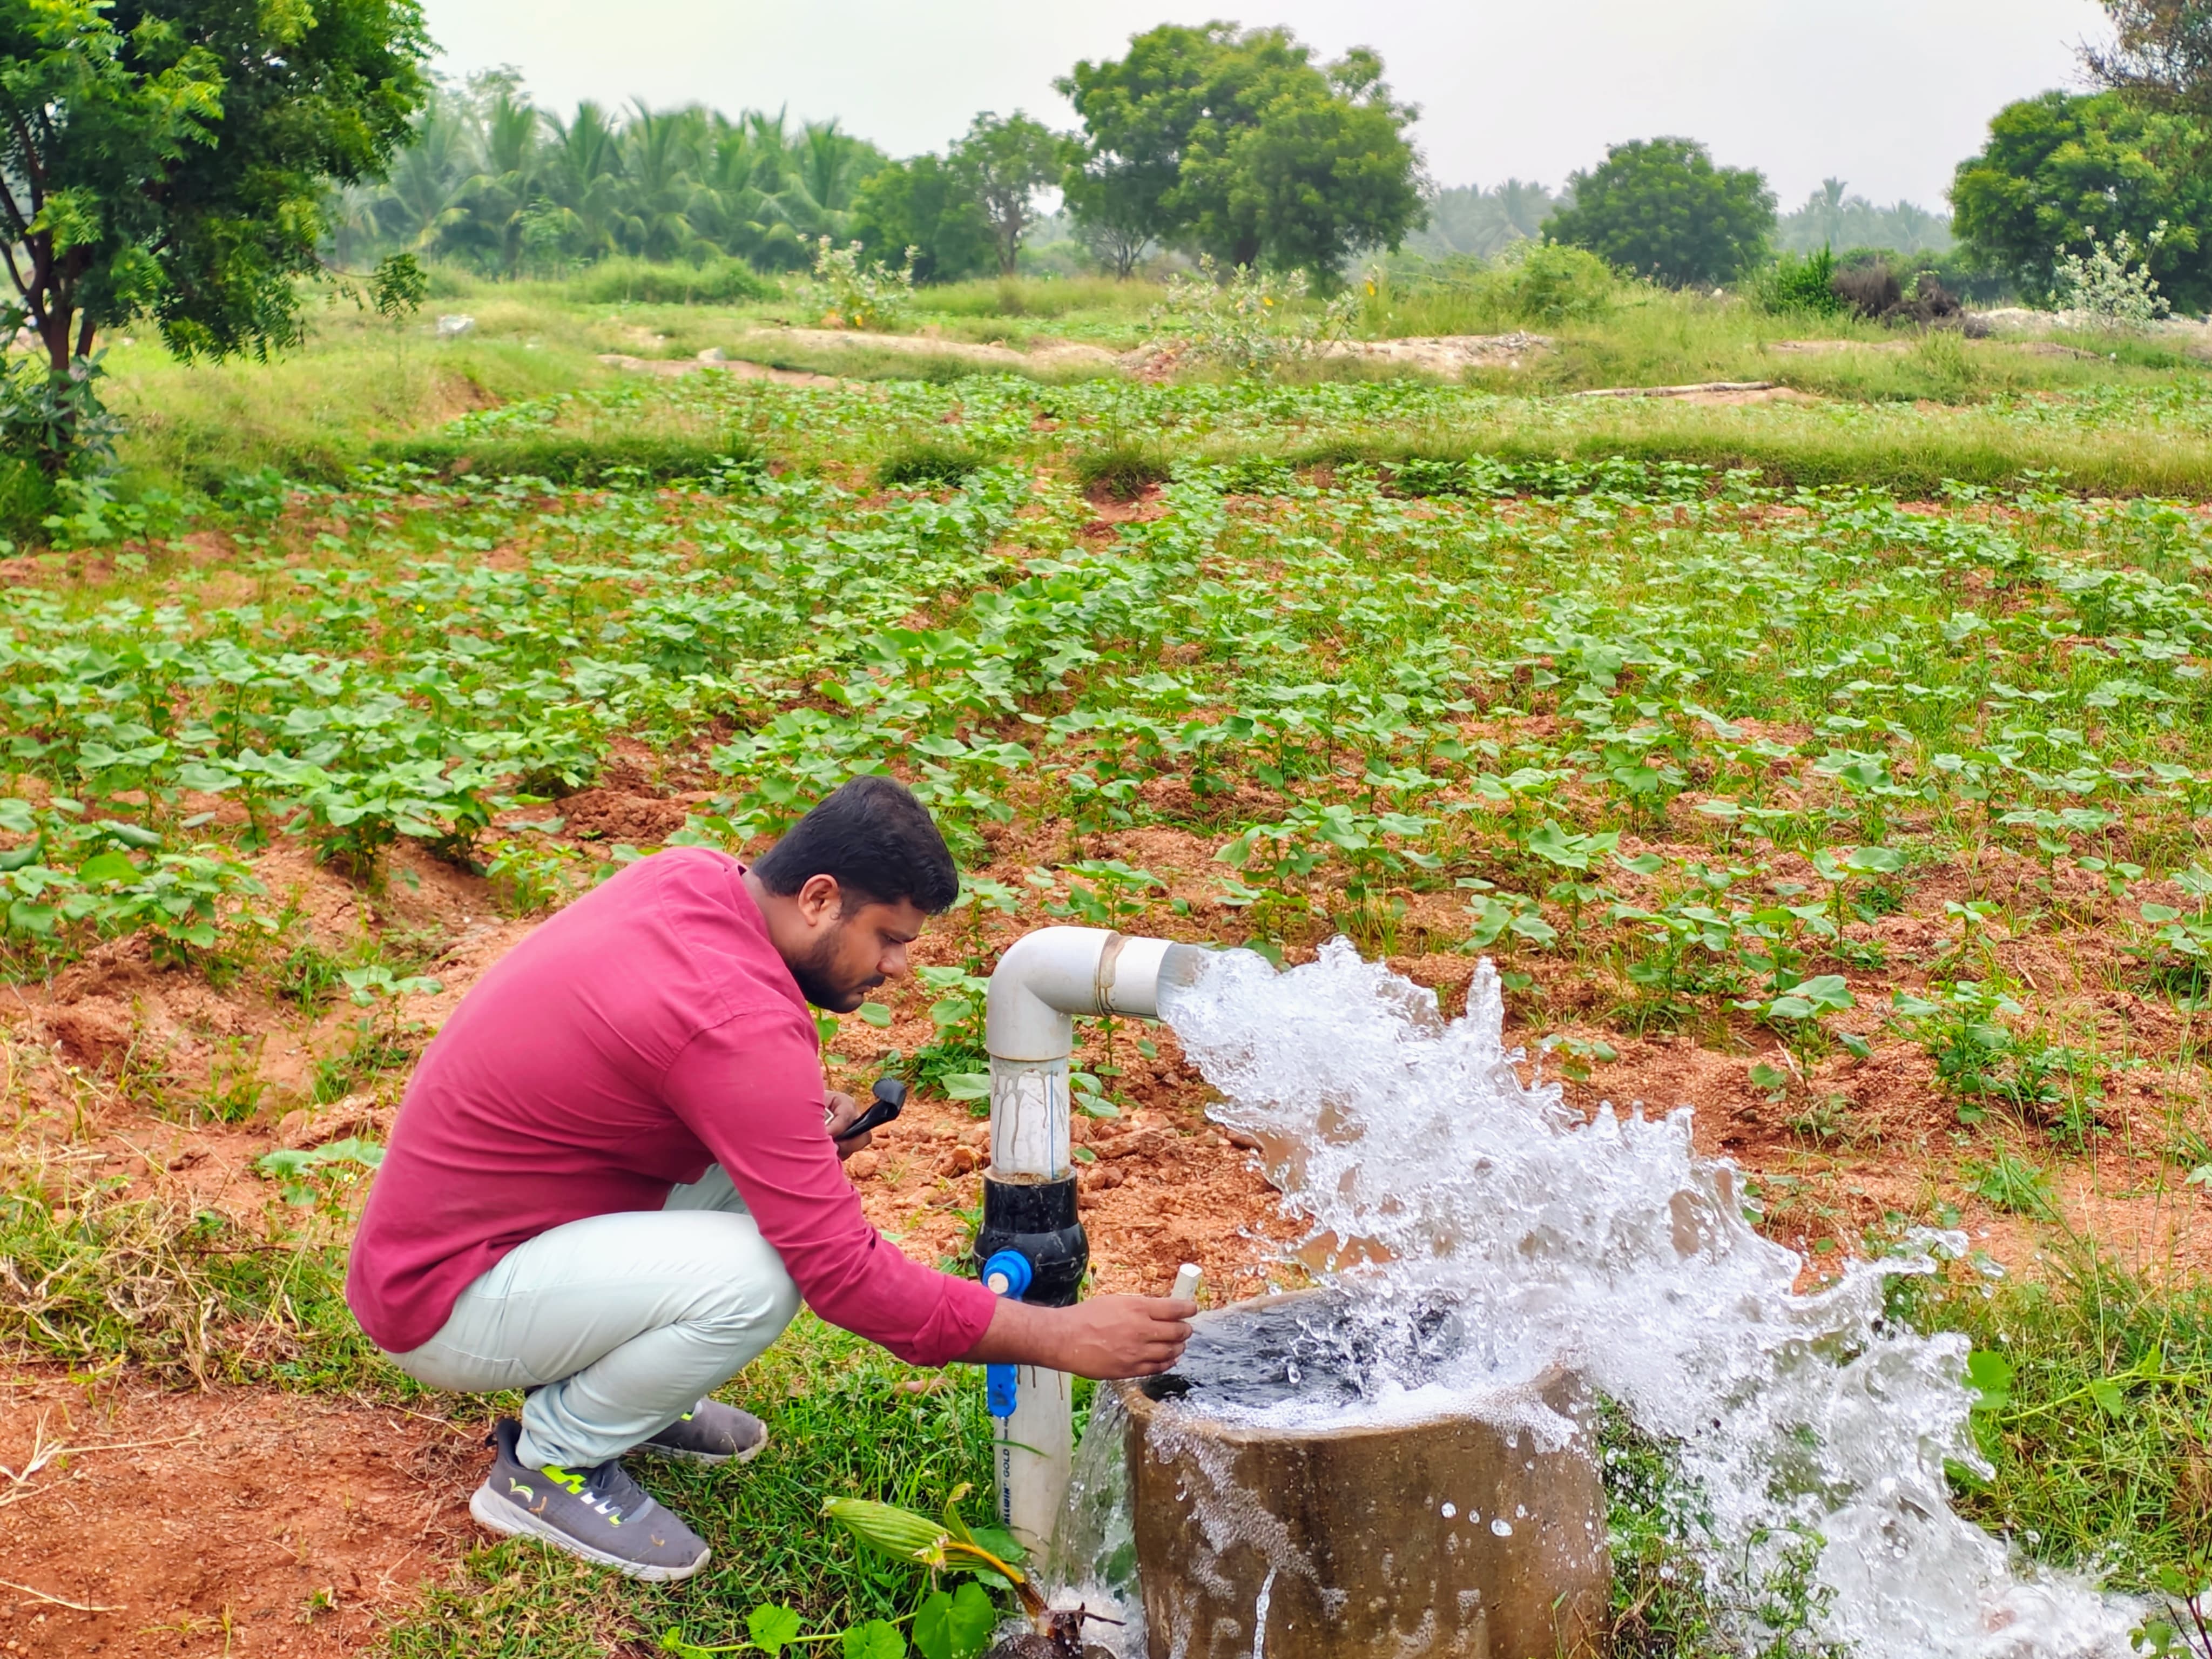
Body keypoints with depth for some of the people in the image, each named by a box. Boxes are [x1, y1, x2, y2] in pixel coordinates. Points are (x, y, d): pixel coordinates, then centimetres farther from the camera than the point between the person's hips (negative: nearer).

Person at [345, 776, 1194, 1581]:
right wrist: (1060, 1336, -23)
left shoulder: (692, 878, -5)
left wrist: (801, 1118, -2)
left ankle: (602, 1384, 15)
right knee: (754, 1277, -27)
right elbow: (845, 1273, -28)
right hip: (443, 1304, -9)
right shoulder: (737, 1017, -30)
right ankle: (549, 1465, -3)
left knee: (759, 1158, 2)